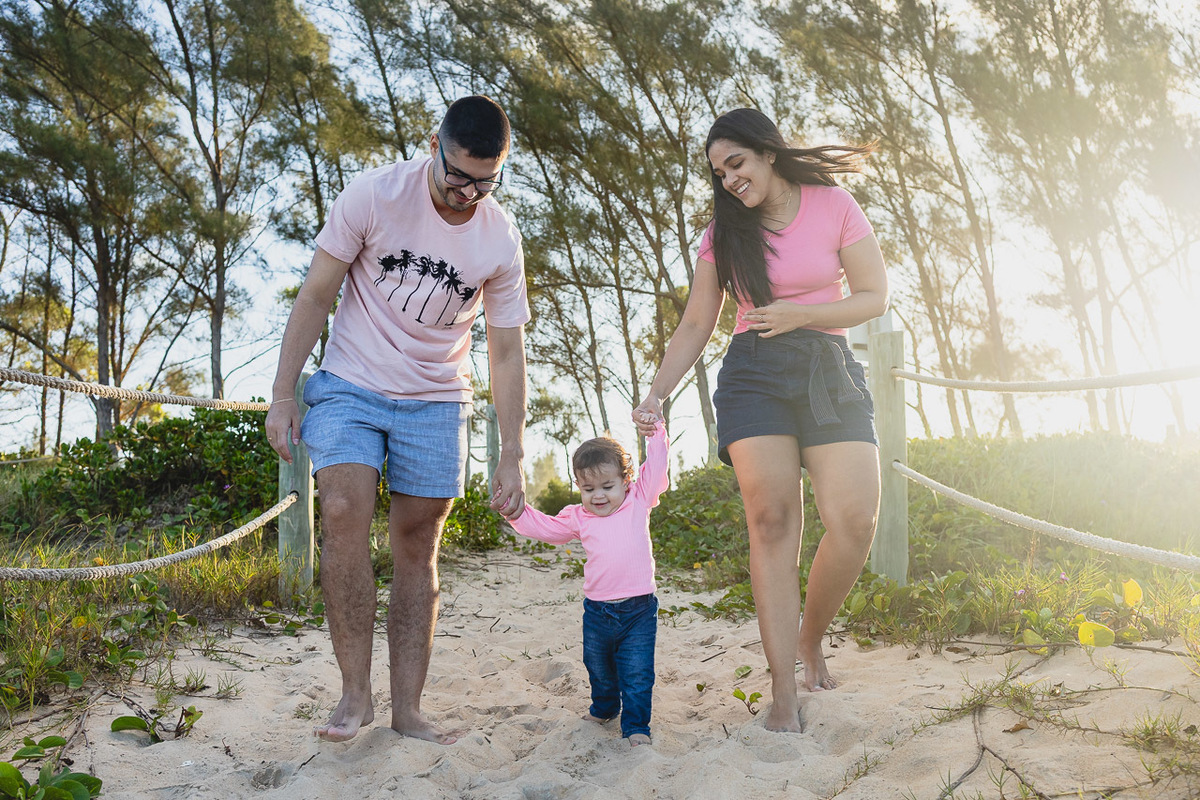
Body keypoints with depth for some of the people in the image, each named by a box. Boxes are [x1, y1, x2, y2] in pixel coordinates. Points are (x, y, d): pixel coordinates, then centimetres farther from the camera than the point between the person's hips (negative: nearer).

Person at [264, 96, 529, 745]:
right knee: (344, 515, -20)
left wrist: (511, 459, -5)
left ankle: (407, 709, 8)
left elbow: (507, 354, -2)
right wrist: (282, 394, -10)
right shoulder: (374, 195, -12)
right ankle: (355, 693, -8)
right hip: (351, 386, -1)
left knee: (417, 545, 1)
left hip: (435, 403, 2)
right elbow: (315, 295, -6)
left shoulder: (501, 242, -6)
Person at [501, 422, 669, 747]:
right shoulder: (578, 517, 5)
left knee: (637, 673, -3)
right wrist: (518, 512, 5)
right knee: (599, 669, 21)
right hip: (597, 610, 3)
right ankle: (603, 708, 47)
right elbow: (544, 527, 16)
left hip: (638, 610, -3)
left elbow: (655, 466, -1)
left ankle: (636, 726, 12)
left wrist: (655, 432, -9)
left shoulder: (639, 502, 0)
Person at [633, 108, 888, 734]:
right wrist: (656, 394, 0)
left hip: (828, 371, 0)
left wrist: (798, 314, -8)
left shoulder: (834, 206, 6)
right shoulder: (723, 233, 12)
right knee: (771, 522, -14)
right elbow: (695, 326, 11)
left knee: (855, 522, -15)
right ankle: (784, 692, -11)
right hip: (752, 377, 1)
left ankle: (811, 640, 12)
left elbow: (874, 296, 5)